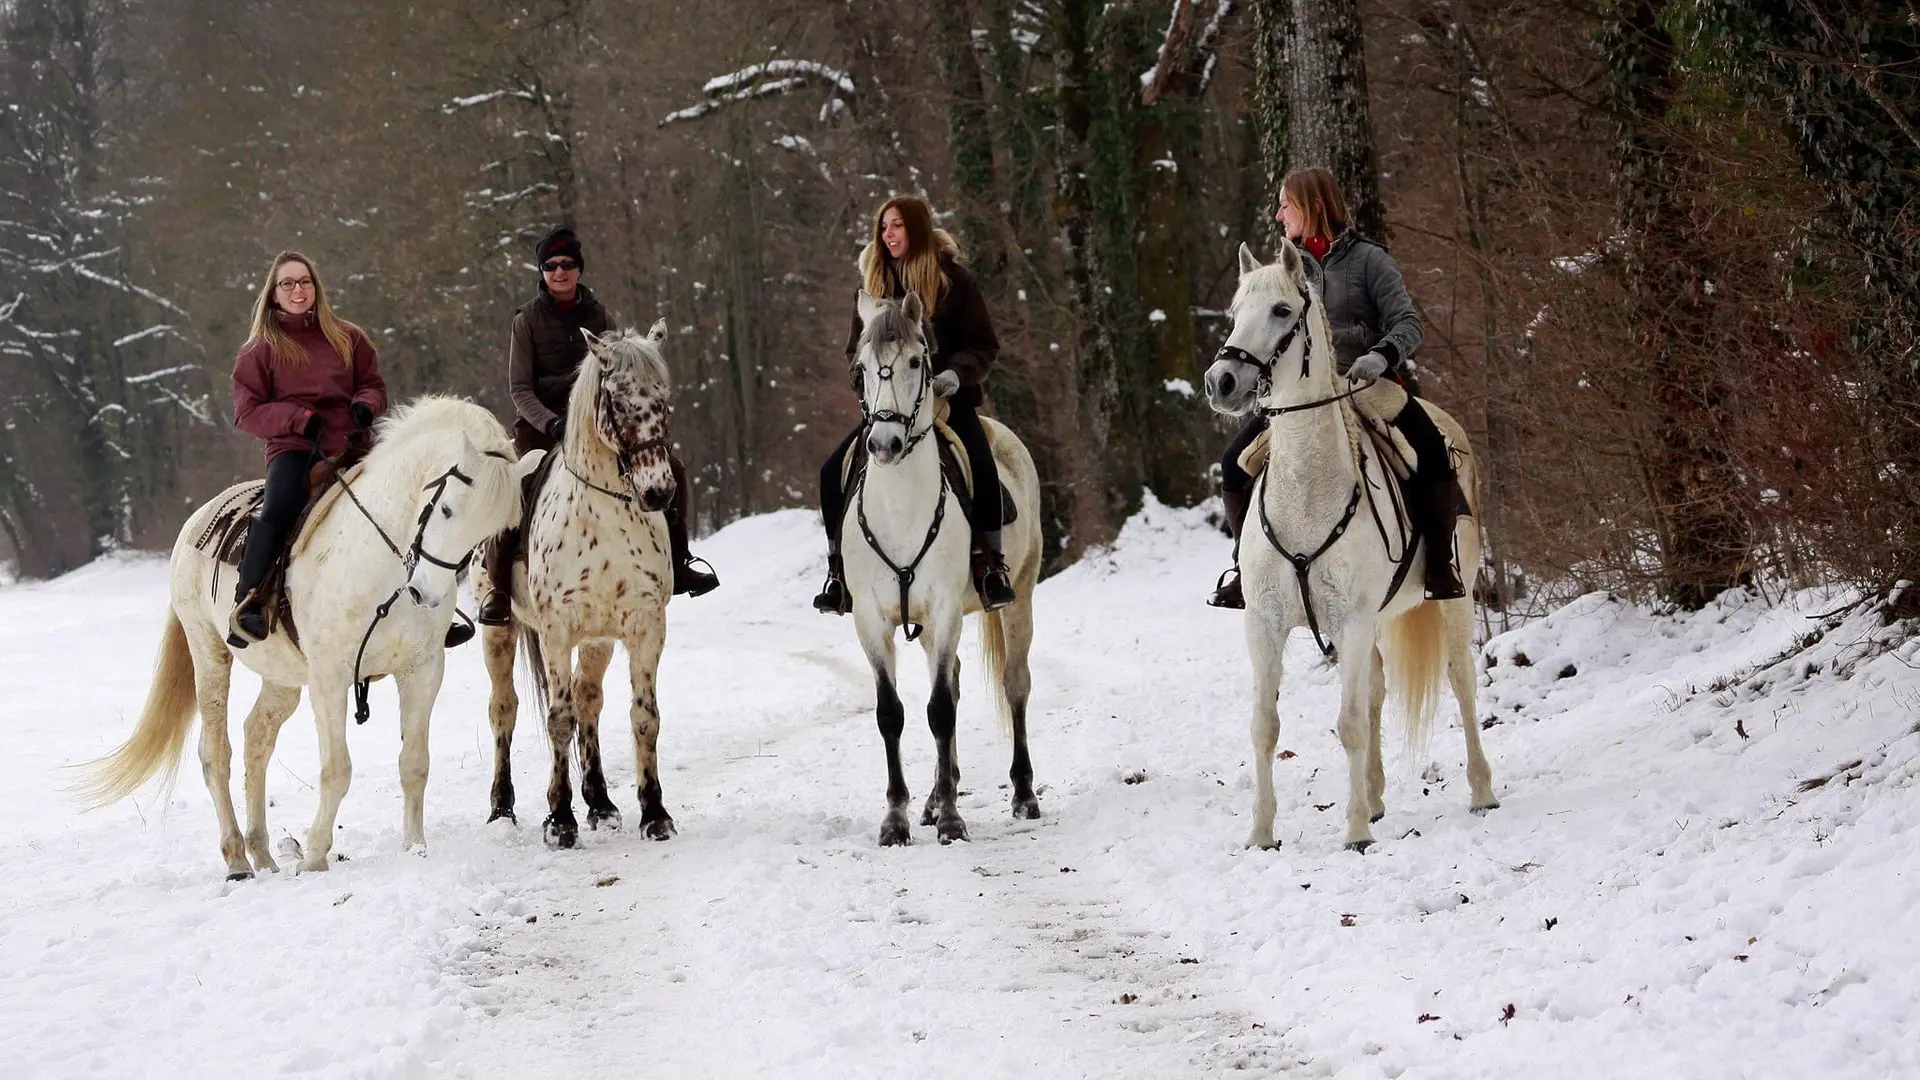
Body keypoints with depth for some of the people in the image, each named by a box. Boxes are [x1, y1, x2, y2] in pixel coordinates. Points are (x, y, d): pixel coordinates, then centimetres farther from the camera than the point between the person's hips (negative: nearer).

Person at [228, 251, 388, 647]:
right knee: (277, 510, -34)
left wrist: (365, 405, -5)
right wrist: (301, 419, -13)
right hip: (293, 448, -3)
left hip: (349, 447, 3)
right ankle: (247, 605, -38)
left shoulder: (348, 338, 16)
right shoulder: (261, 348, 8)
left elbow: (373, 385, 21)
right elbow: (247, 412, 3)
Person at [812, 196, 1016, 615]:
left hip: (948, 397, -4)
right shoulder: (874, 281, 10)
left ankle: (990, 565, -17)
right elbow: (857, 345, 15)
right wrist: (864, 372, -8)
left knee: (982, 467, -30)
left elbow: (983, 345, -2)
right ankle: (840, 571, -2)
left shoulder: (954, 279, -2)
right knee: (833, 473, -13)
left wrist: (956, 372, -21)